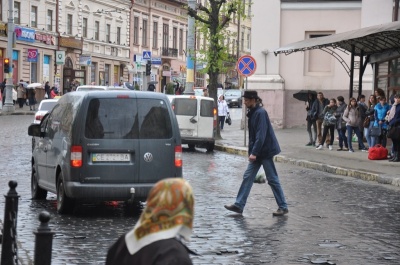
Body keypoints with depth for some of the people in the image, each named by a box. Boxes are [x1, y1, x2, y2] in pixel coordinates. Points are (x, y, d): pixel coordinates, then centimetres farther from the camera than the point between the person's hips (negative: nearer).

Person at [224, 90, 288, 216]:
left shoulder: (260, 113, -17)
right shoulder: (252, 113, 11)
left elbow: (261, 135, -23)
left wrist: (254, 152, -25)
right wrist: (251, 151, 17)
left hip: (265, 151, -9)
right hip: (257, 152, 9)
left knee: (272, 179, -2)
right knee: (248, 177, 6)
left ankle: (283, 207, 6)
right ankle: (239, 205, 9)